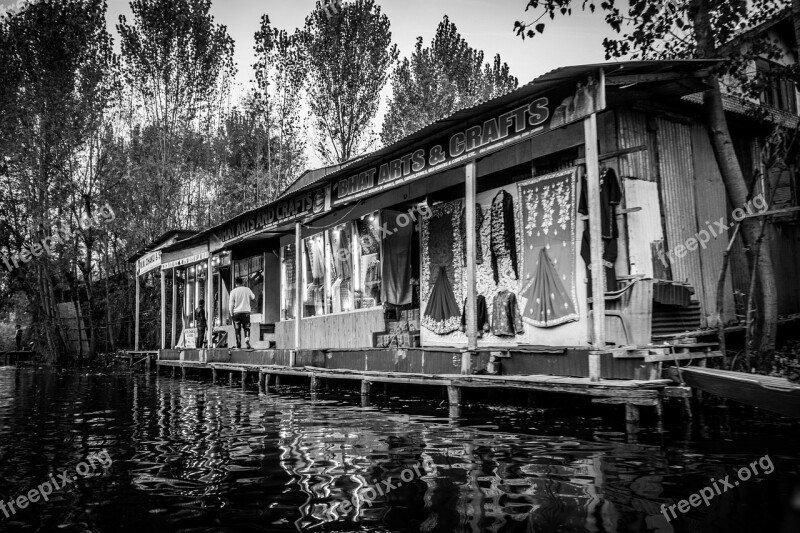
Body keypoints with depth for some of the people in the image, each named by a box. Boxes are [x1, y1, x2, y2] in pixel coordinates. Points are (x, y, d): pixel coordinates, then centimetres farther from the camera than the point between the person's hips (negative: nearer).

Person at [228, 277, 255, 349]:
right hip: (246, 311, 1)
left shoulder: (233, 291, -4)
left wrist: (231, 313, 6)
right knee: (246, 328, 9)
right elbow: (253, 297, 20)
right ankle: (247, 339, -13)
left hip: (236, 312, -1)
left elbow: (231, 304, -5)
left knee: (237, 329, 7)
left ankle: (238, 344, 7)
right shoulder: (247, 290, 1)